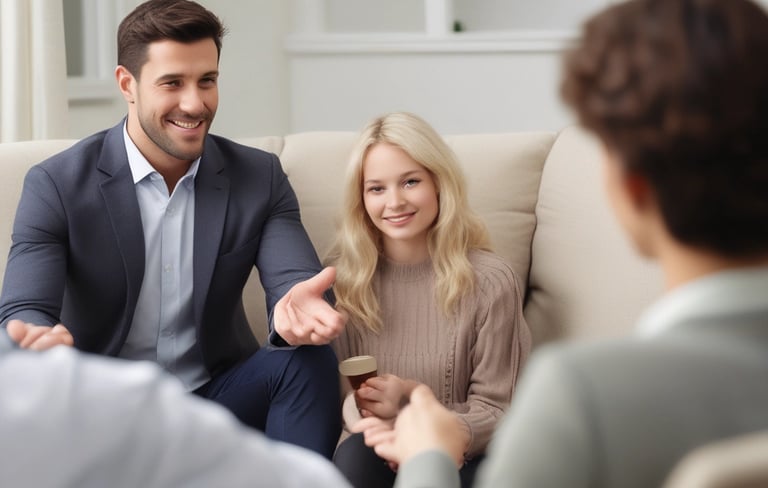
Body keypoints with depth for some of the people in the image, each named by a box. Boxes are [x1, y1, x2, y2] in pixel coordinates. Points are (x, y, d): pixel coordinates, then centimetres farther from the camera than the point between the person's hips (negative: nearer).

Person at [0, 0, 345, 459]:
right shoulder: (56, 184, -8)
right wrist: (42, 344, -44)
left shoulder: (260, 177, -1)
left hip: (216, 401, 2)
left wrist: (297, 306, -41)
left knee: (309, 360, -26)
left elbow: (296, 280, -13)